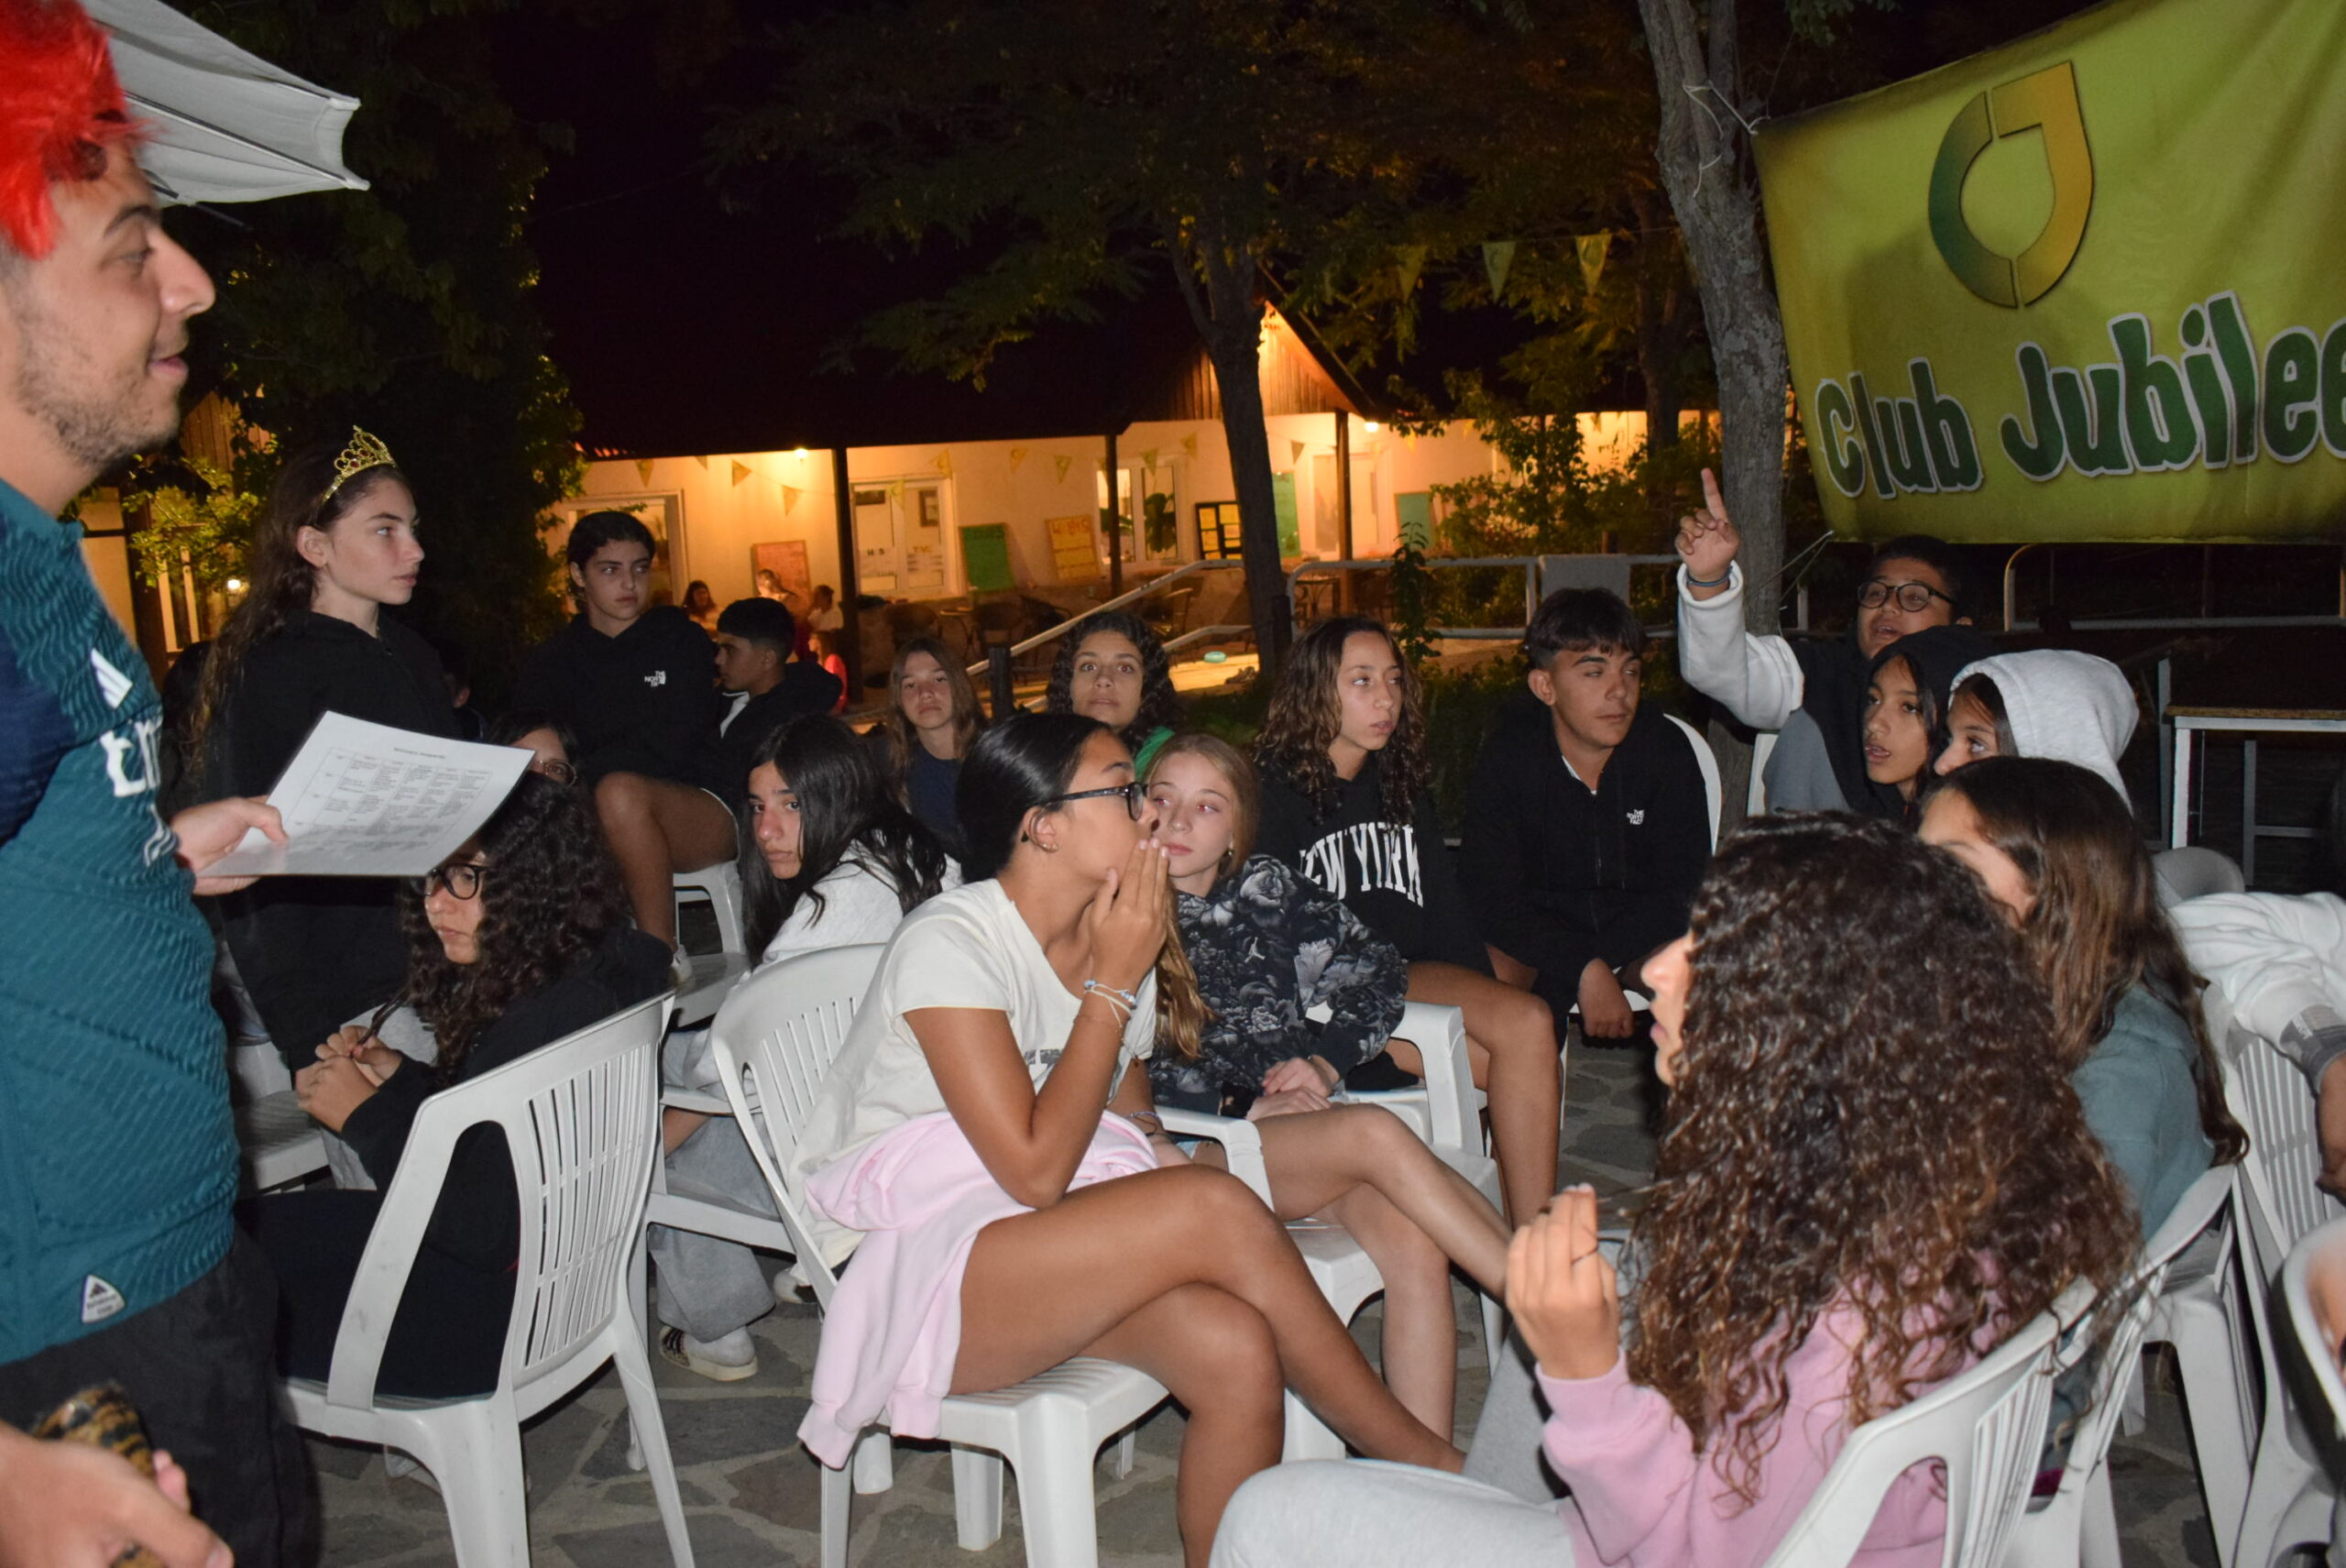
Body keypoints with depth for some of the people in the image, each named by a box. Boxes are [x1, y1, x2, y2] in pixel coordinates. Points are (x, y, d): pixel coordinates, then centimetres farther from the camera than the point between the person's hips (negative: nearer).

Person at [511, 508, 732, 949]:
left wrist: (575, 769, -18)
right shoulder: (552, 661, 13)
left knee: (620, 792, -35)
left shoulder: (681, 639, 3)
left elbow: (671, 747, -10)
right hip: (604, 832, 2)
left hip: (705, 811, -2)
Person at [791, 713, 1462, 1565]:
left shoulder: (1120, 943, 9)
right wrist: (1110, 986, -16)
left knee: (1234, 1345, -26)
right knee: (1216, 1210, -27)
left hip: (1064, 1251, 7)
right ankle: (1423, 1462, -10)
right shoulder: (947, 943, -15)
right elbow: (1036, 1171, -22)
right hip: (920, 1271, -7)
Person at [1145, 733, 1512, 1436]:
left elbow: (1377, 972, 16)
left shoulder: (1267, 887, 12)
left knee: (1414, 1241, -26)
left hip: (1299, 1118, 4)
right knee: (1378, 1133, -30)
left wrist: (1325, 1060, 0)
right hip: (1188, 1145, -4)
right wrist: (1241, 1106, -14)